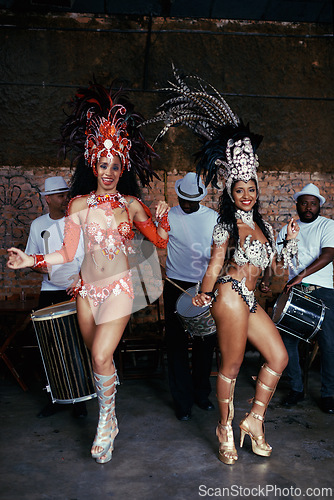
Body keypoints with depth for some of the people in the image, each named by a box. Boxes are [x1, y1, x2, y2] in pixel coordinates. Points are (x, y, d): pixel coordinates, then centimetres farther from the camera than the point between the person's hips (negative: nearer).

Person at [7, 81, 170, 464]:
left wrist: (162, 219, -14)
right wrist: (31, 260, -6)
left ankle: (106, 422, 9)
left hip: (118, 289, -2)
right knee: (96, 357, 12)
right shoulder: (79, 205, 2)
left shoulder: (132, 206, 0)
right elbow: (67, 253, 3)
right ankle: (108, 421, 35)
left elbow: (161, 242, 4)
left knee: (101, 355, -16)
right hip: (87, 289, 3)